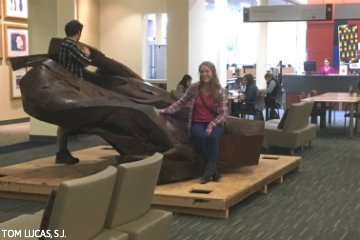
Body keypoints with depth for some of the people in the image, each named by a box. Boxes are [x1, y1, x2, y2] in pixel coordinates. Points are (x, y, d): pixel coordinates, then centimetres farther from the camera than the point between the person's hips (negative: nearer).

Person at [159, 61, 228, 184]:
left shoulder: (220, 92, -1)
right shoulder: (194, 88, 5)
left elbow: (223, 114, -4)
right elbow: (181, 102, 15)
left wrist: (212, 125, -19)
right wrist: (167, 110, 2)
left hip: (215, 124, -1)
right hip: (197, 123, 1)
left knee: (212, 136, -37)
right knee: (200, 136, -35)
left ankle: (209, 169, -26)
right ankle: (213, 170, -26)